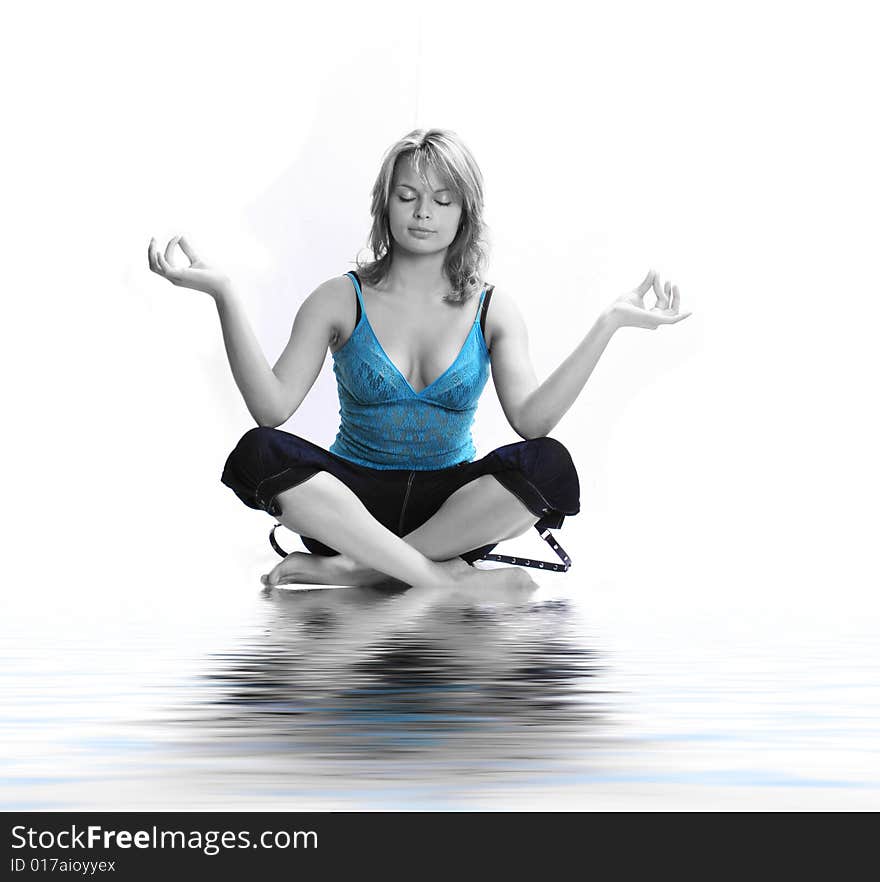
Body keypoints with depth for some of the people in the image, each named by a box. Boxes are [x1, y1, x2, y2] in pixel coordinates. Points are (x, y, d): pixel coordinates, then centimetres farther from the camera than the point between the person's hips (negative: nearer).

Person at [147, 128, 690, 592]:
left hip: (451, 505, 1)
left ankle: (352, 569, -25)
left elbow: (531, 418, -13)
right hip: (356, 497, 0)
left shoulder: (493, 311, 4)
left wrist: (609, 324, -19)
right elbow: (272, 407, -12)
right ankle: (447, 577, -32)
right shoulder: (342, 301, 1)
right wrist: (224, 295, -19)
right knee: (258, 453, -29)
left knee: (549, 464, -28)